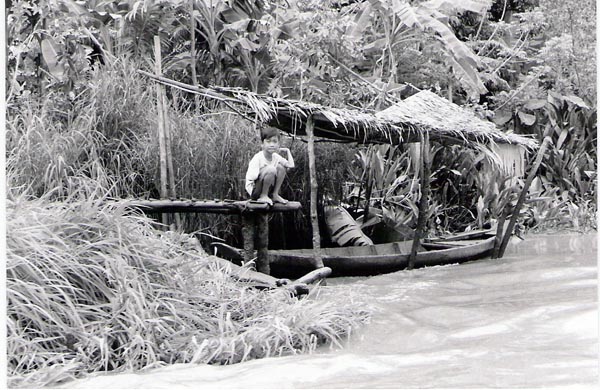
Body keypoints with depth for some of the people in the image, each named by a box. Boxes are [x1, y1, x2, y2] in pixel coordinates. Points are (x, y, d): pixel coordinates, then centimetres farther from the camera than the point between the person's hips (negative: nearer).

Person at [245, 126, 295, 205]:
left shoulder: (276, 157, 3)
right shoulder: (258, 158, -18)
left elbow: (291, 165, -5)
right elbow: (250, 178, -22)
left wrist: (287, 151, 2)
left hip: (268, 190, 7)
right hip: (254, 192, -7)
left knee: (281, 167, -7)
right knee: (270, 169, -29)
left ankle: (275, 195, -2)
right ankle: (263, 196, -16)